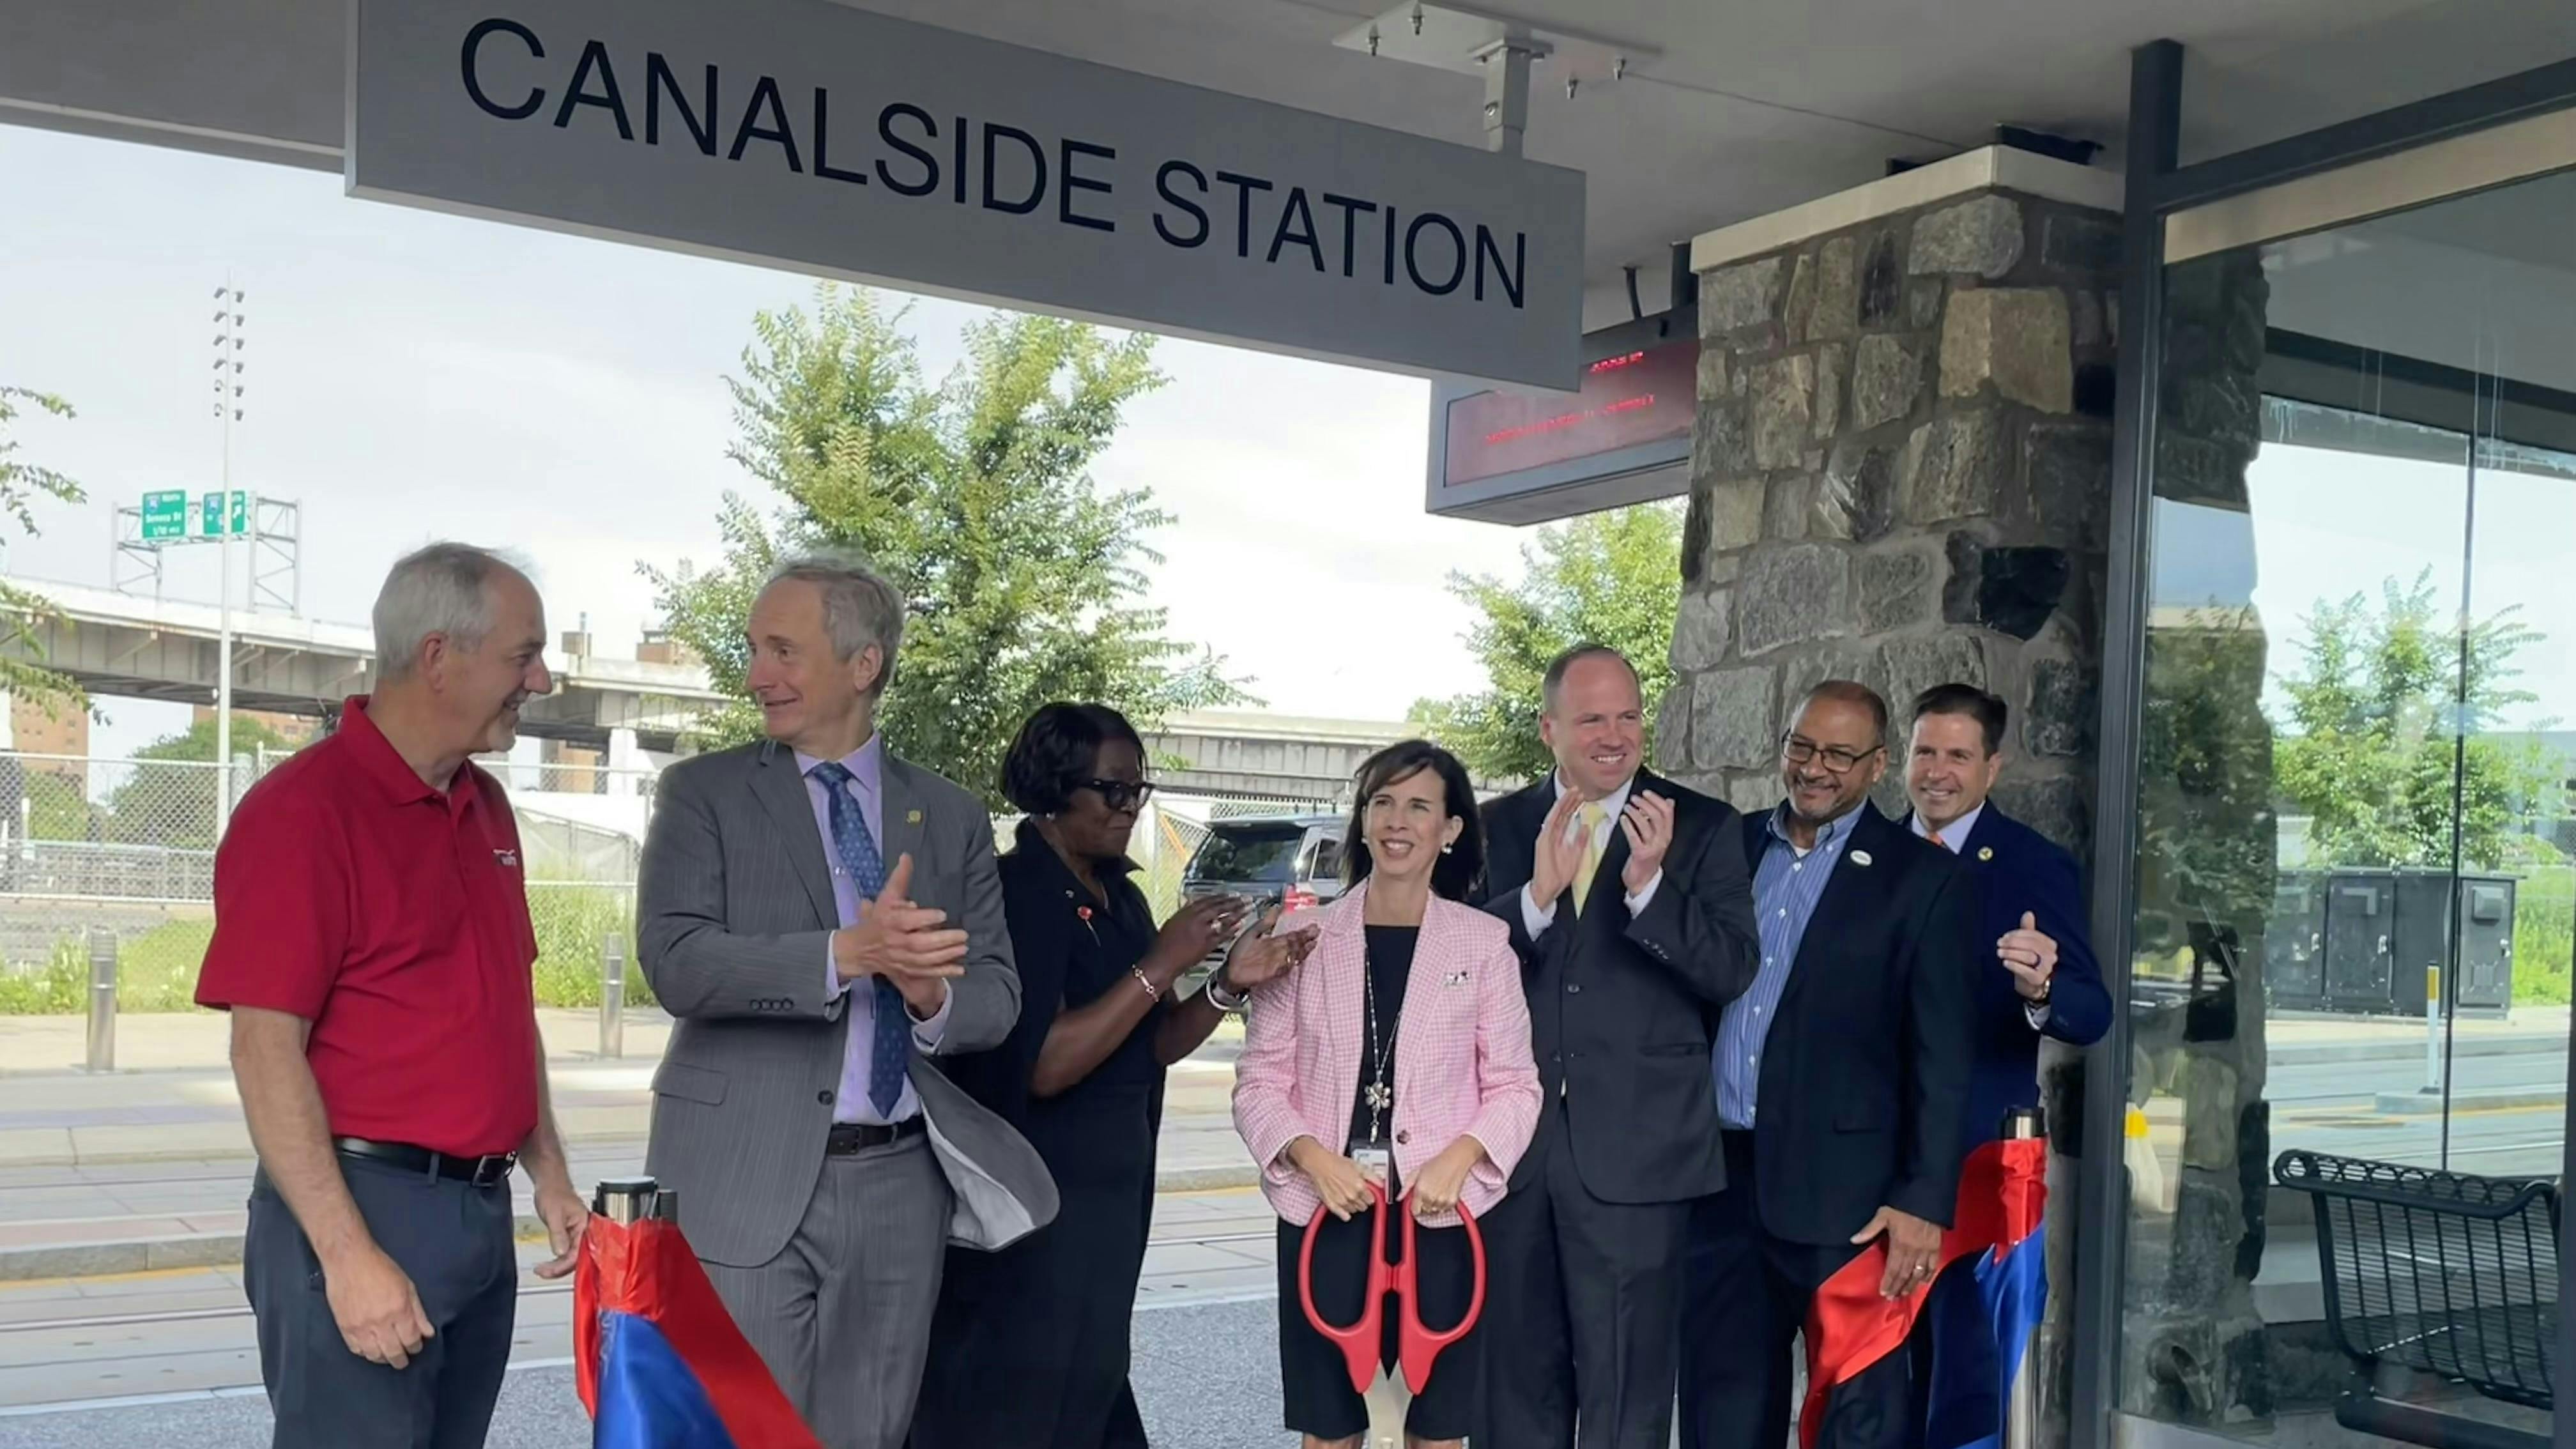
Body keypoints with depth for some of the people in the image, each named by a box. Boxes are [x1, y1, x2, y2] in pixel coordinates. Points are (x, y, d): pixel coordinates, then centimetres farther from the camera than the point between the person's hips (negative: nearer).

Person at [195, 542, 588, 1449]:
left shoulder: (486, 807, 12)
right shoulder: (302, 809, -13)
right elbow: (265, 1049, -17)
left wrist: (549, 1173, 14)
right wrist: (348, 1254, -21)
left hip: (482, 1209, 8)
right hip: (361, 1210, -8)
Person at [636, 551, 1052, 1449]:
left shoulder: (951, 816, 9)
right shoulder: (704, 793, 1)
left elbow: (996, 997, 5)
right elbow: (675, 962, -13)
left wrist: (933, 996, -19)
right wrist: (847, 953, -26)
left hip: (901, 1182, 3)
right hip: (748, 1181, -2)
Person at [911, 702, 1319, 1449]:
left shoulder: (1121, 898, 9)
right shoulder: (1013, 894, -16)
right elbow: (1041, 1066, -23)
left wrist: (1229, 984, -4)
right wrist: (1160, 967, -23)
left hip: (1110, 1199, 8)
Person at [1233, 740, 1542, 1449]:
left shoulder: (1484, 941, 1)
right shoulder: (1304, 936, 3)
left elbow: (1514, 1086, 2)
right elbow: (1260, 1080, 3)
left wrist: (1457, 1159, -15)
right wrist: (1314, 1159, -14)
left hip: (1442, 1214, 0)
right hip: (1324, 1211, 1)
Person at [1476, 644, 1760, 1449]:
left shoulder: (1703, 830, 1)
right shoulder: (1498, 827, 6)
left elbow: (1733, 971, -8)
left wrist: (1650, 885, -23)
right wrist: (1536, 896, -19)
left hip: (1633, 1149, -2)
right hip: (1512, 1144, 3)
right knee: (1516, 1381, 15)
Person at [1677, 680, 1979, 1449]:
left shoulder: (1924, 879, -3)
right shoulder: (1731, 847, 9)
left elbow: (1941, 1060, -7)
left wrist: (1925, 1202, -11)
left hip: (1842, 1192, -4)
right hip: (1716, 1178, 4)